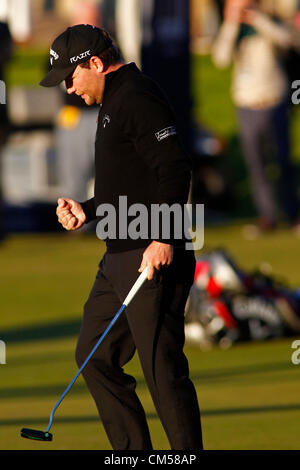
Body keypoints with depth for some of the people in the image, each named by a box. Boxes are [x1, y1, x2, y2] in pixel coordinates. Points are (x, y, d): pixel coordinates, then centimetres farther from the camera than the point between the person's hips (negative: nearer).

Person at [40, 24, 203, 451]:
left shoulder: (137, 98, -12)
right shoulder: (115, 103, 21)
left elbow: (174, 168, -21)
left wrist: (161, 239, -27)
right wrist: (87, 211, 23)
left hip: (152, 259, -11)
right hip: (119, 260, 11)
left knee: (163, 368, -10)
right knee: (95, 356, 12)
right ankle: (134, 453, 18)